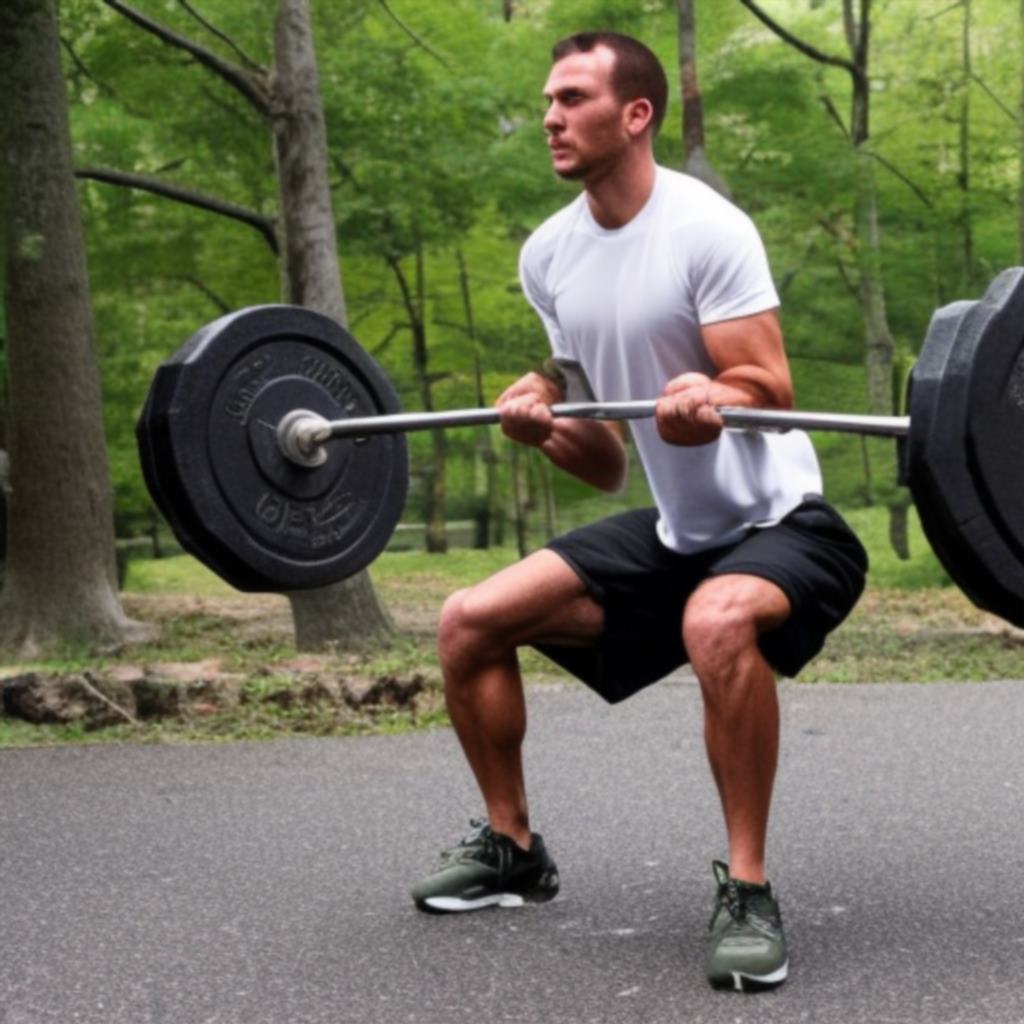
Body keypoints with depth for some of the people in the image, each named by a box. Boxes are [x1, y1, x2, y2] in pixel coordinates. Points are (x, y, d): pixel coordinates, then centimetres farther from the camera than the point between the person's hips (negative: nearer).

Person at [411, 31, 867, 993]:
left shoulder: (705, 229, -18)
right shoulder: (548, 255, 3)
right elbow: (607, 458, 10)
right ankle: (510, 848, 19)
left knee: (718, 623, -41)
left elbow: (771, 392, -22)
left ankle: (747, 889, -25)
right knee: (469, 622, 2)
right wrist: (542, 422, -11)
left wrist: (708, 398, -43)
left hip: (778, 521, -7)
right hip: (673, 529, 8)